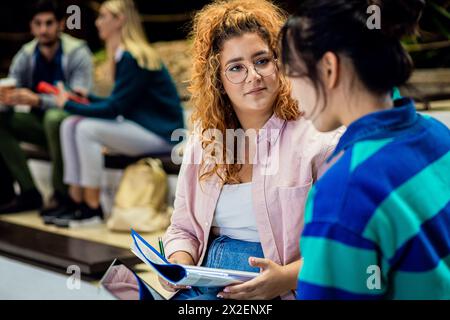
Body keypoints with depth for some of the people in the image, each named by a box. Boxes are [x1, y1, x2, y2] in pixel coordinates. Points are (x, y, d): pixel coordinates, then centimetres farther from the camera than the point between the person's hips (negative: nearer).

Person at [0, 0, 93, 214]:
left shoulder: (77, 53, -15)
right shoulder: (25, 56, -1)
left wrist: (36, 100, -39)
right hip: (42, 123, 6)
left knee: (54, 117, -36)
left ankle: (62, 195, -21)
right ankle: (29, 193, -11)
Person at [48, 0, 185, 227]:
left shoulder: (134, 58, -16)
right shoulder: (124, 56, 12)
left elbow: (114, 109, -19)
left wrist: (69, 105, -11)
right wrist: (88, 98, 6)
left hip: (160, 134, -9)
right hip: (139, 127, 9)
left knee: (87, 129, -23)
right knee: (70, 125, -1)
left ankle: (92, 209, -13)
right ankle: (76, 199, -3)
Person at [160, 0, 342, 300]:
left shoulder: (320, 139, -5)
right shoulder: (204, 140, 12)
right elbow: (183, 228, 17)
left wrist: (287, 277, -22)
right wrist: (178, 264, -3)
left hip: (276, 293, -4)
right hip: (204, 287, 5)